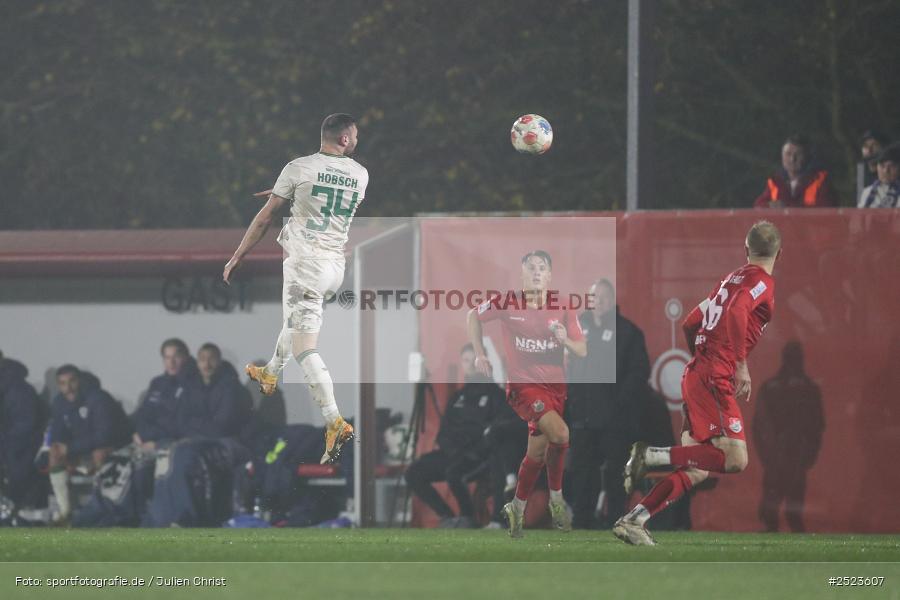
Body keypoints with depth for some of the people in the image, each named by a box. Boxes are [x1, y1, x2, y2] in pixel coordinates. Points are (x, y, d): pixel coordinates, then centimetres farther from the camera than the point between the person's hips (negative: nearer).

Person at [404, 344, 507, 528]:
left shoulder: (495, 394, 1)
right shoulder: (458, 397, 20)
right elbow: (443, 433, 16)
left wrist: (473, 452, -20)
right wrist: (452, 449, -5)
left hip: (480, 457, -7)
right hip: (454, 453, 7)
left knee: (454, 471, -36)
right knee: (414, 473, -12)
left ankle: (468, 518, -13)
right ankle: (447, 518, -3)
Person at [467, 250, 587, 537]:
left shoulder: (562, 309, 1)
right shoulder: (508, 303, -6)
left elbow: (582, 350, 4)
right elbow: (473, 316, 10)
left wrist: (566, 340, -18)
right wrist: (479, 354, 5)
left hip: (555, 385, 4)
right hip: (523, 384, -4)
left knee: (537, 452, 6)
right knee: (560, 433, -26)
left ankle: (517, 510, 25)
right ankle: (556, 498, -8)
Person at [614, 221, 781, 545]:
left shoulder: (732, 278, 21)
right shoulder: (762, 281, -5)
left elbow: (691, 324, 25)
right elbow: (735, 313, -24)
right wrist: (741, 367, -21)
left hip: (695, 374, 9)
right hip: (714, 380, -9)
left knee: (695, 470, 8)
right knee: (735, 460, -17)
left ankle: (632, 521, 3)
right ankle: (653, 455, -18)